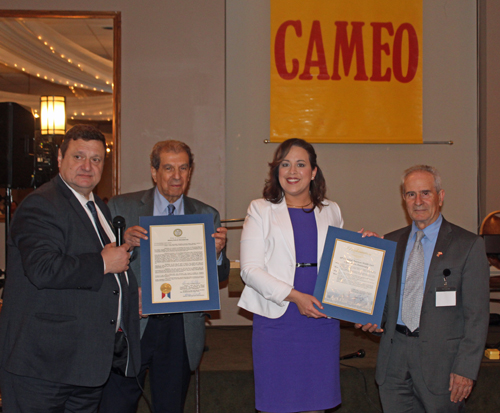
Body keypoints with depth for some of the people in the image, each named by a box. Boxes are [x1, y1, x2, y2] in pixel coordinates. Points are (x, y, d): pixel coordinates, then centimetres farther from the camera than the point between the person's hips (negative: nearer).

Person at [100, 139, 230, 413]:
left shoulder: (207, 215, 8)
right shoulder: (122, 207, 2)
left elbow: (220, 276, 6)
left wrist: (217, 252, -15)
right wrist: (125, 243, -21)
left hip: (181, 330, 2)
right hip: (132, 325, -2)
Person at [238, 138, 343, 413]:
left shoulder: (331, 212, 13)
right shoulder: (261, 210, 5)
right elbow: (250, 269, -4)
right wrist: (294, 296, -15)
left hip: (321, 319, 2)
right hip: (277, 321, -2)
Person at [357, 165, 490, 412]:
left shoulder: (468, 245, -3)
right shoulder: (391, 243, 11)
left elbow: (477, 315, -6)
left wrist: (466, 368, -12)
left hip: (440, 357, -4)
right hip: (395, 357, 4)